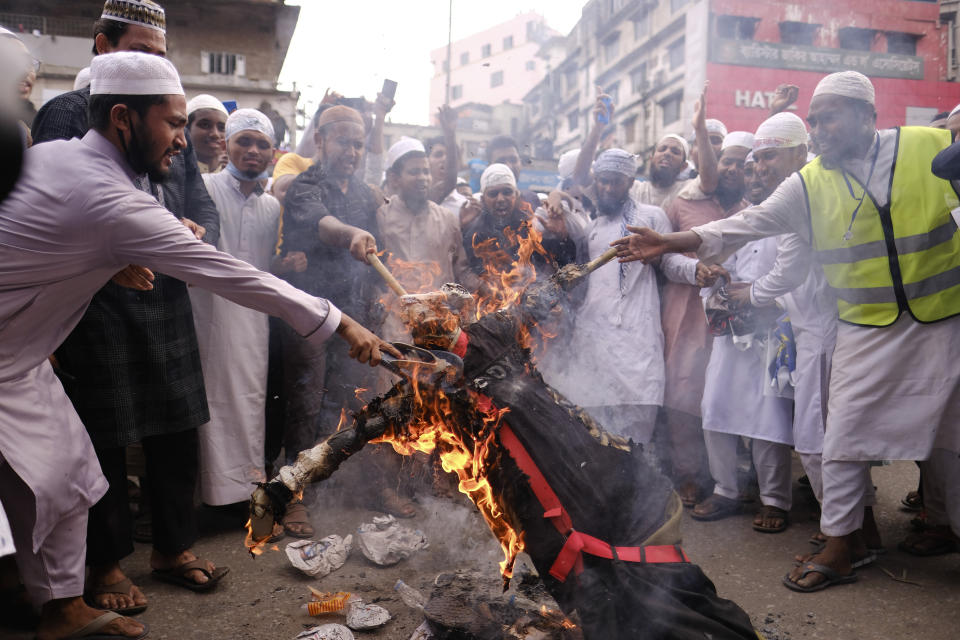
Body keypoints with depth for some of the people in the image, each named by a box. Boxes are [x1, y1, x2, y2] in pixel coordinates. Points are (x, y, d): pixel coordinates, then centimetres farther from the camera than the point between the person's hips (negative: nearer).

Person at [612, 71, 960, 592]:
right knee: (844, 432, -1)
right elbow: (750, 224, -10)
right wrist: (672, 243, -20)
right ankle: (839, 545, 11)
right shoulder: (809, 184, -2)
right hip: (867, 330, 1)